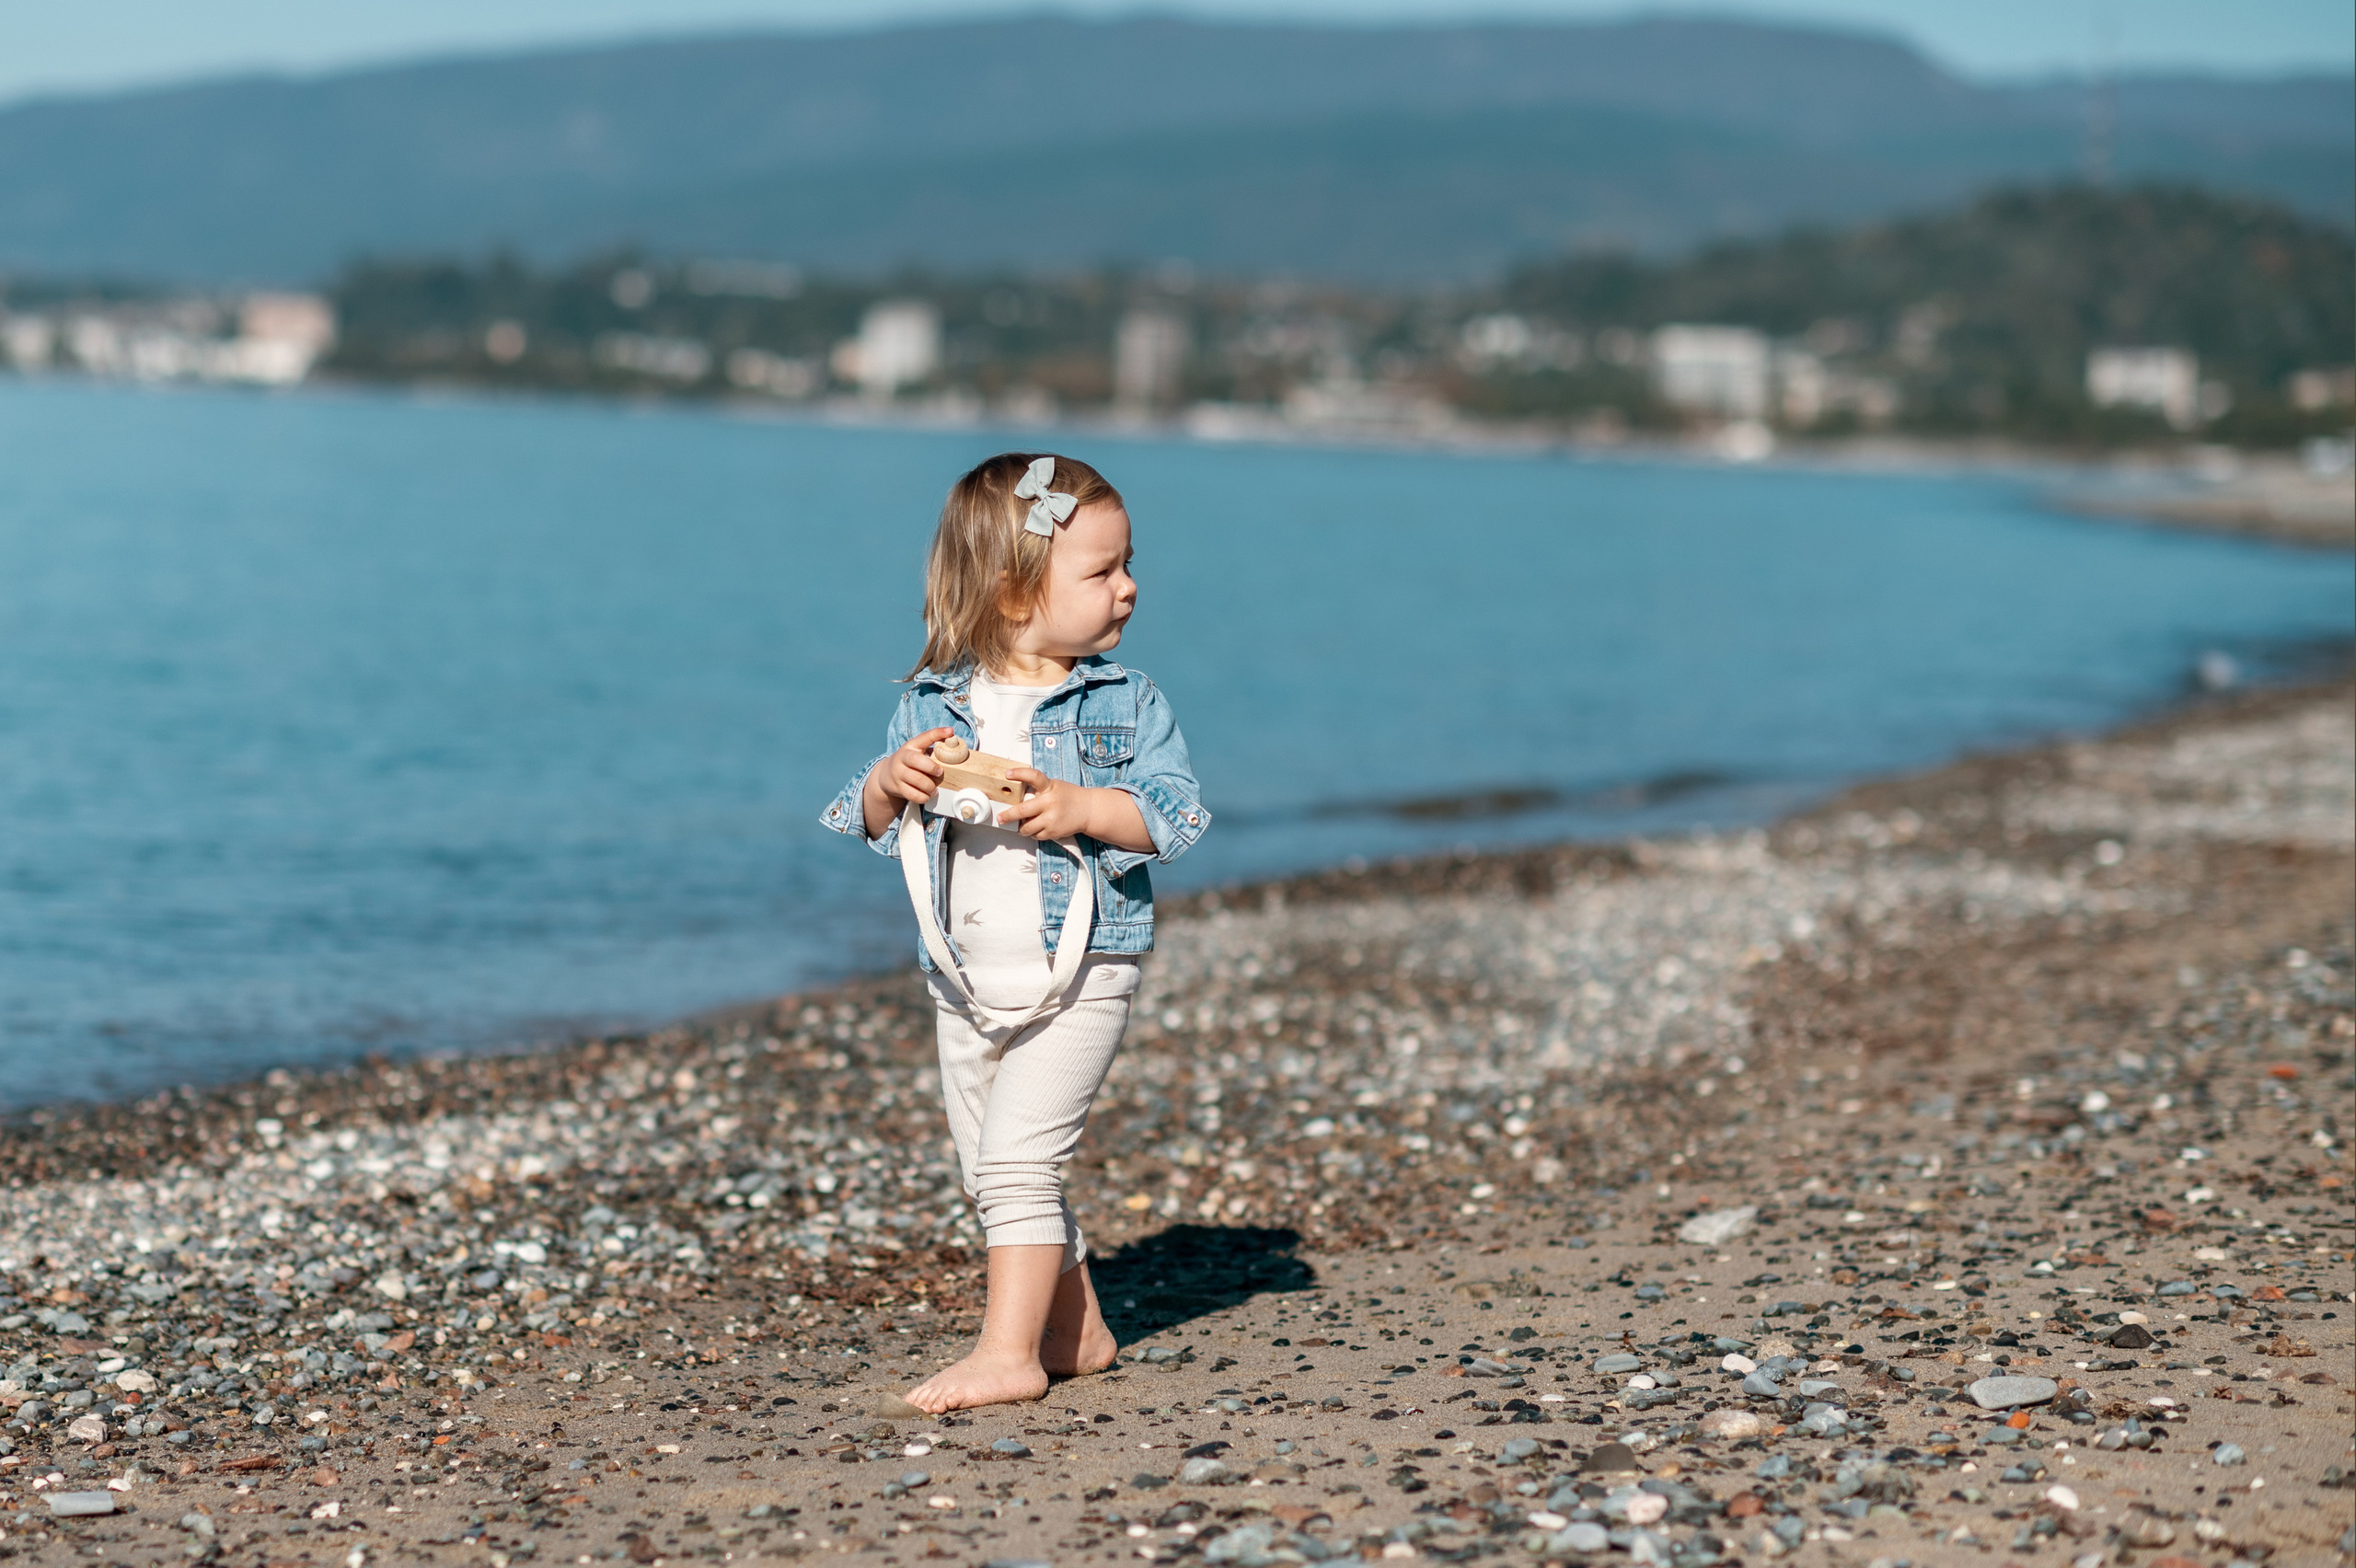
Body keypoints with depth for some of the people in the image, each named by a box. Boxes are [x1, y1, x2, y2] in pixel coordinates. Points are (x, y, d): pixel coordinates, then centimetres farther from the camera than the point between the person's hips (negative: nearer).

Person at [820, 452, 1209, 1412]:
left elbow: (1177, 815, -11)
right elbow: (866, 824, 7)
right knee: (992, 1176, 12)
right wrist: (889, 783, -14)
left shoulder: (1126, 703, -3)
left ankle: (1009, 1352, -9)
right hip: (965, 981, 4)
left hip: (1081, 975, -4)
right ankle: (1078, 1331, 28)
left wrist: (1086, 808, -25)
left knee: (1016, 1159, -14)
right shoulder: (932, 706, 3)